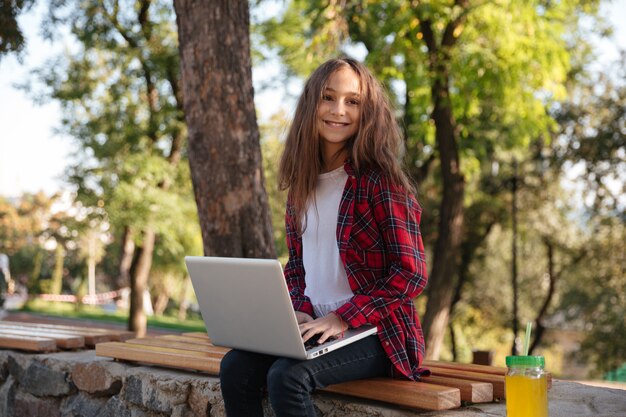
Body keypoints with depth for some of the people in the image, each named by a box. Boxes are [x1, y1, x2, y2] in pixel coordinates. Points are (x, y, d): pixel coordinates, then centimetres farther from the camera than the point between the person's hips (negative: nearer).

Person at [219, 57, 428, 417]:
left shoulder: (380, 181, -10)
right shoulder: (303, 183, 11)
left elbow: (411, 273, -14)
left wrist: (343, 318, -18)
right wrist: (300, 312, -2)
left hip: (376, 334, -6)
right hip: (317, 329, 6)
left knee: (287, 376, -29)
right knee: (236, 367, -15)